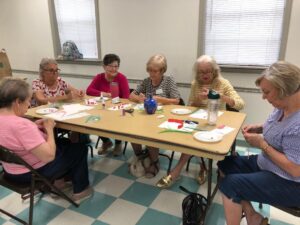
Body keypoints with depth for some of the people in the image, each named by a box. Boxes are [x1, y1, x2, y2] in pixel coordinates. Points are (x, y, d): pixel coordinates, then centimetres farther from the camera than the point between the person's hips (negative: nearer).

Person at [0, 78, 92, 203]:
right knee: (80, 148, 10)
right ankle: (80, 191, 25)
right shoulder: (21, 125, -35)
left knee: (64, 143, 27)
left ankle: (58, 181, 34)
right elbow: (49, 156, -32)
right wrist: (49, 129, -19)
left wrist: (33, 126, -2)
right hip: (33, 173, -9)